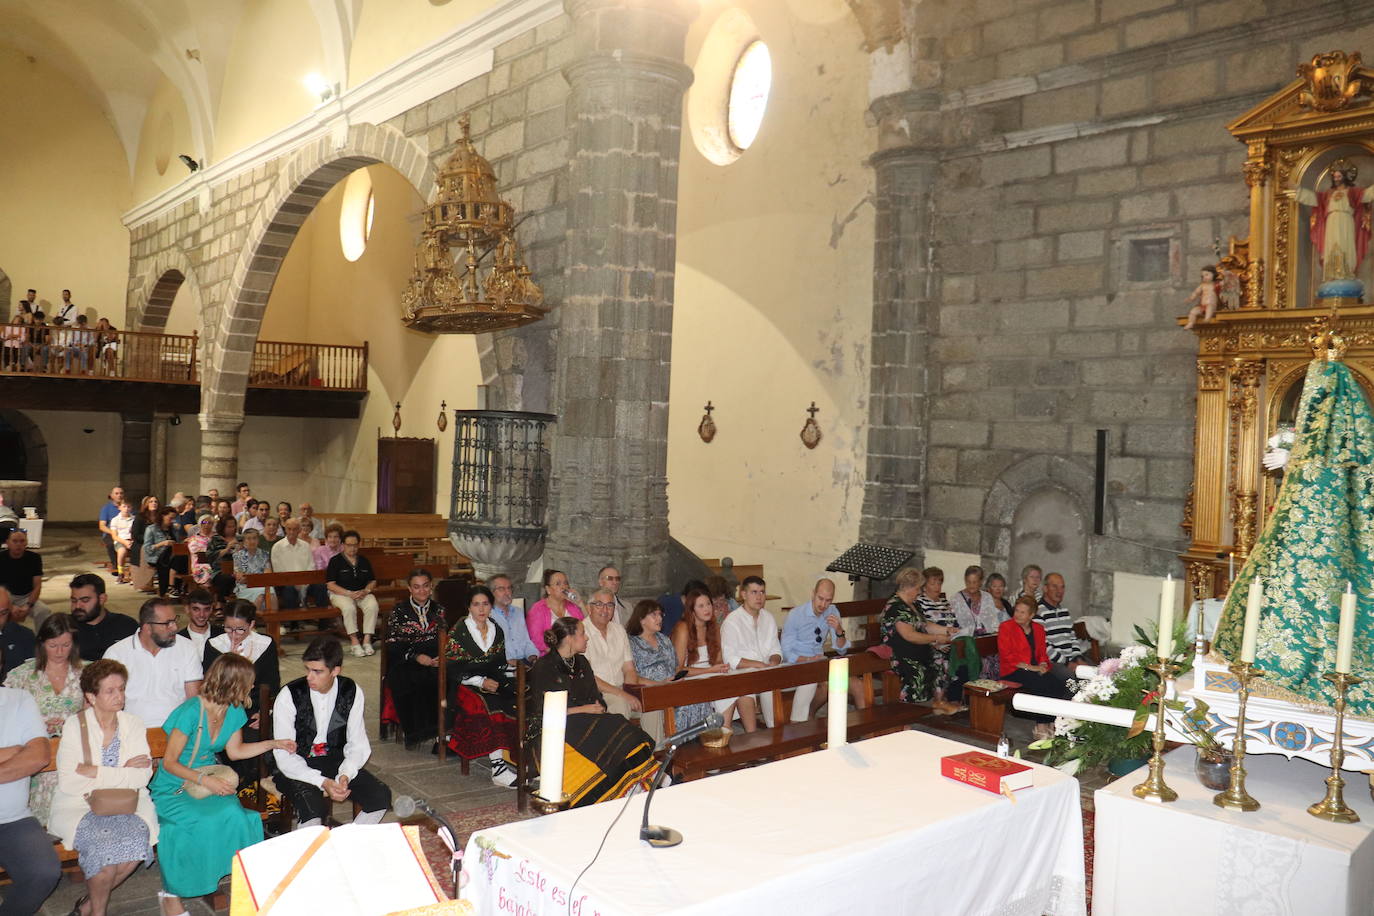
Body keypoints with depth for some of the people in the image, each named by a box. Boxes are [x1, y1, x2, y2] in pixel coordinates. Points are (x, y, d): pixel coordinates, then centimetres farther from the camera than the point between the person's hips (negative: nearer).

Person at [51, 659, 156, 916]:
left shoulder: (134, 724, 6)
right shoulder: (74, 725, -1)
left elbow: (143, 776, -5)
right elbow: (68, 782, -11)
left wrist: (96, 772, -13)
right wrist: (122, 773, -12)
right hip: (80, 805, -2)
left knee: (137, 836, -28)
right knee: (105, 842, -31)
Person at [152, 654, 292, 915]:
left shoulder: (234, 711, 3)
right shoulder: (191, 711, -19)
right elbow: (170, 763, -14)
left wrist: (273, 744, 11)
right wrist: (205, 780, -24)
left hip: (211, 781, 5)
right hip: (174, 788, -5)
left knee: (233, 815, -28)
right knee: (202, 823, -32)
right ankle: (172, 893, -10)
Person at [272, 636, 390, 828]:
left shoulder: (352, 692, -4)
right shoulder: (289, 696, -13)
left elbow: (358, 744, 2)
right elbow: (284, 755, -13)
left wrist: (345, 775, -19)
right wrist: (323, 782, -24)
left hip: (337, 762, 4)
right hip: (297, 768, -3)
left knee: (381, 796, -18)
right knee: (313, 807, -35)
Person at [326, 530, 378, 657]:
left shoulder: (364, 561, 15)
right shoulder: (335, 561, 1)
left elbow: (373, 581, 17)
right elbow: (330, 585, -6)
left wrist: (366, 591, -6)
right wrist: (349, 593, -17)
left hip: (362, 593, 3)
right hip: (340, 593, -3)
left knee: (372, 605, -30)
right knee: (349, 607, -37)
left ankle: (367, 640, -28)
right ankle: (354, 642, -31)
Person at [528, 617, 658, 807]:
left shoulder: (581, 662, 18)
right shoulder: (544, 667, -5)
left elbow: (595, 696, 20)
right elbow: (544, 712, -12)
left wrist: (598, 707, -5)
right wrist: (583, 710, -13)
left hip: (583, 721, 7)